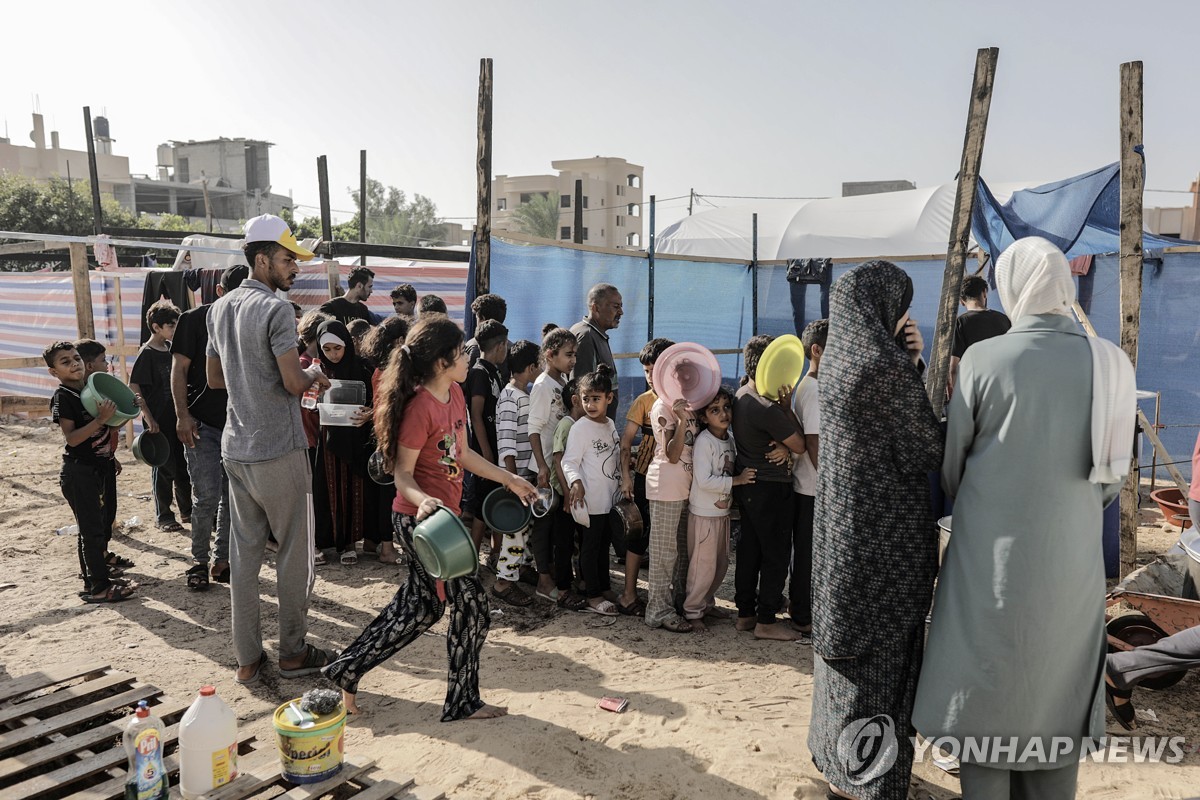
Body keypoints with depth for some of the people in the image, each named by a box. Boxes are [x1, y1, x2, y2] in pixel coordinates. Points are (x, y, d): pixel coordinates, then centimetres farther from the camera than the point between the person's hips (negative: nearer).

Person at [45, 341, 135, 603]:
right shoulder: (62, 397, -13)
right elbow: (72, 438, -22)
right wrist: (101, 419, -31)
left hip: (98, 468, 8)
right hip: (78, 471, -8)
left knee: (100, 526, 17)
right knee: (92, 529, -6)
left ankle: (93, 569, 32)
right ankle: (98, 587, -1)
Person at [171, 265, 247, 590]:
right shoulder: (195, 319, -4)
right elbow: (179, 369, -5)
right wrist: (183, 415, -13)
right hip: (201, 423, -4)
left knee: (232, 497, 8)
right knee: (207, 495, -7)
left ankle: (222, 559, 20)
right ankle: (199, 560, 11)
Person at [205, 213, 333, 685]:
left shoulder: (220, 308, 11)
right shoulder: (275, 309, -14)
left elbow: (215, 378, 18)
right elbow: (294, 384, -19)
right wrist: (314, 373, 1)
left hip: (236, 447, 8)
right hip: (279, 450, -7)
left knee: (244, 552, 11)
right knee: (294, 553, 5)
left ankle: (247, 659, 18)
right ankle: (293, 653, 16)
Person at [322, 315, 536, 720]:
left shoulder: (455, 394, 5)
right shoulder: (420, 408, -23)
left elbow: (461, 453, 15)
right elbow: (402, 474, -18)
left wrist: (510, 479, 19)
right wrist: (423, 501, -38)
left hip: (442, 517, 9)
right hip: (421, 521, -9)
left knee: (419, 606, 18)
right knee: (471, 602, 2)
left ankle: (347, 671, 31)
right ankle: (463, 701, 20)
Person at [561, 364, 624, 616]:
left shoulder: (610, 424, 8)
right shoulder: (580, 427, -14)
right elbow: (569, 461, -18)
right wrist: (575, 482, -34)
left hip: (611, 496, 7)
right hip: (591, 498, -7)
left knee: (603, 543, 17)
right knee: (590, 545, 2)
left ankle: (604, 588, 29)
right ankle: (594, 597, 9)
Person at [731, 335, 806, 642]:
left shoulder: (740, 395, 5)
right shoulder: (766, 408, -25)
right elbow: (800, 445, -14)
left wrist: (783, 446, -12)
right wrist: (787, 407, -9)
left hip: (748, 486, 9)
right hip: (771, 489, -9)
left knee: (749, 550, 15)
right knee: (776, 555, 1)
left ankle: (745, 614, 23)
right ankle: (766, 621, 9)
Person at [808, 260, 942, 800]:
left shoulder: (837, 359, 6)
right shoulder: (886, 365, -20)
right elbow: (926, 449, -13)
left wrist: (910, 362, 2)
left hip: (843, 514, 8)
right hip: (887, 527, -8)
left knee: (848, 636, 20)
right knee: (881, 648, 5)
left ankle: (836, 750, 35)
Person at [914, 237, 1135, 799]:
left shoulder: (983, 358, -13)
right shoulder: (1112, 363, -4)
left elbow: (950, 463, -4)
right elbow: (1114, 478, 4)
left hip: (991, 557, -3)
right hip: (1071, 560, 3)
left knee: (986, 694, 10)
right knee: (1056, 696, 18)